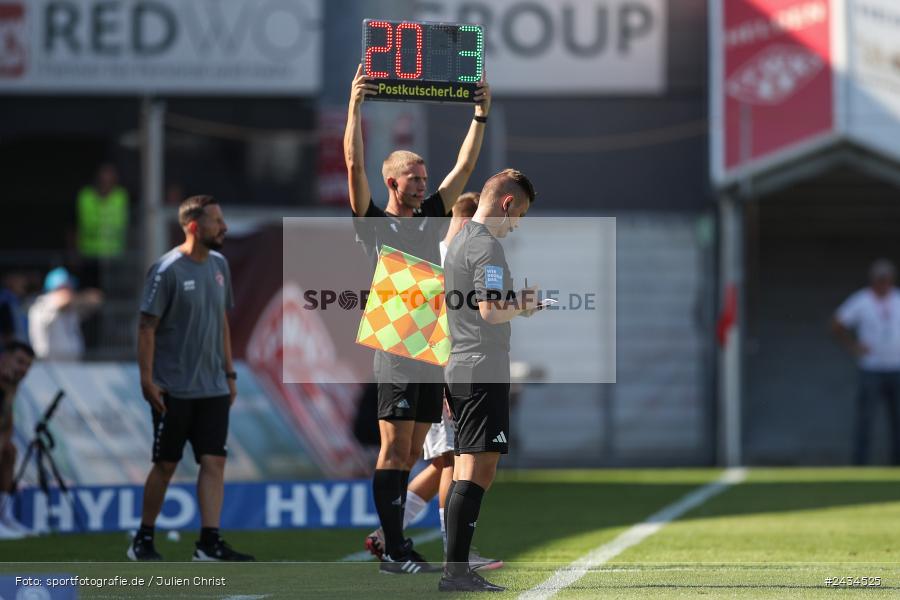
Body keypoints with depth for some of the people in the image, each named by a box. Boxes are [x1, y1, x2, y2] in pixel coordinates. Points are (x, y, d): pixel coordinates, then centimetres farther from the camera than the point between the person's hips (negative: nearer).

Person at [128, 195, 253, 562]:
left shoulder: (219, 266, 9)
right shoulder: (167, 270, -12)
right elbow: (147, 327, -12)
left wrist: (229, 373, 15)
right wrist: (147, 379, -17)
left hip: (213, 388, 6)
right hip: (174, 389, -6)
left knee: (214, 462, -3)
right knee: (166, 464, 2)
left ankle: (209, 544, -4)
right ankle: (143, 541, 15)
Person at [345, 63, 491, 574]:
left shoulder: (431, 218, 16)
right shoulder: (374, 221, 1)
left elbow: (465, 166, 17)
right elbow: (355, 165, -8)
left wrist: (482, 114, 12)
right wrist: (355, 106, -13)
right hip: (399, 348, -6)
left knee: (410, 454, 8)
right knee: (395, 450, -8)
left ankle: (394, 537, 13)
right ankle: (393, 551, -9)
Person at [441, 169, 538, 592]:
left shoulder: (457, 243, 18)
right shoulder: (487, 246, -12)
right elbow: (490, 310, -20)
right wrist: (523, 307, -4)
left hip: (458, 369, 10)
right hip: (483, 371, -10)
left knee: (468, 472, 11)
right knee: (477, 469, -12)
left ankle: (456, 571, 11)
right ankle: (456, 569, -16)